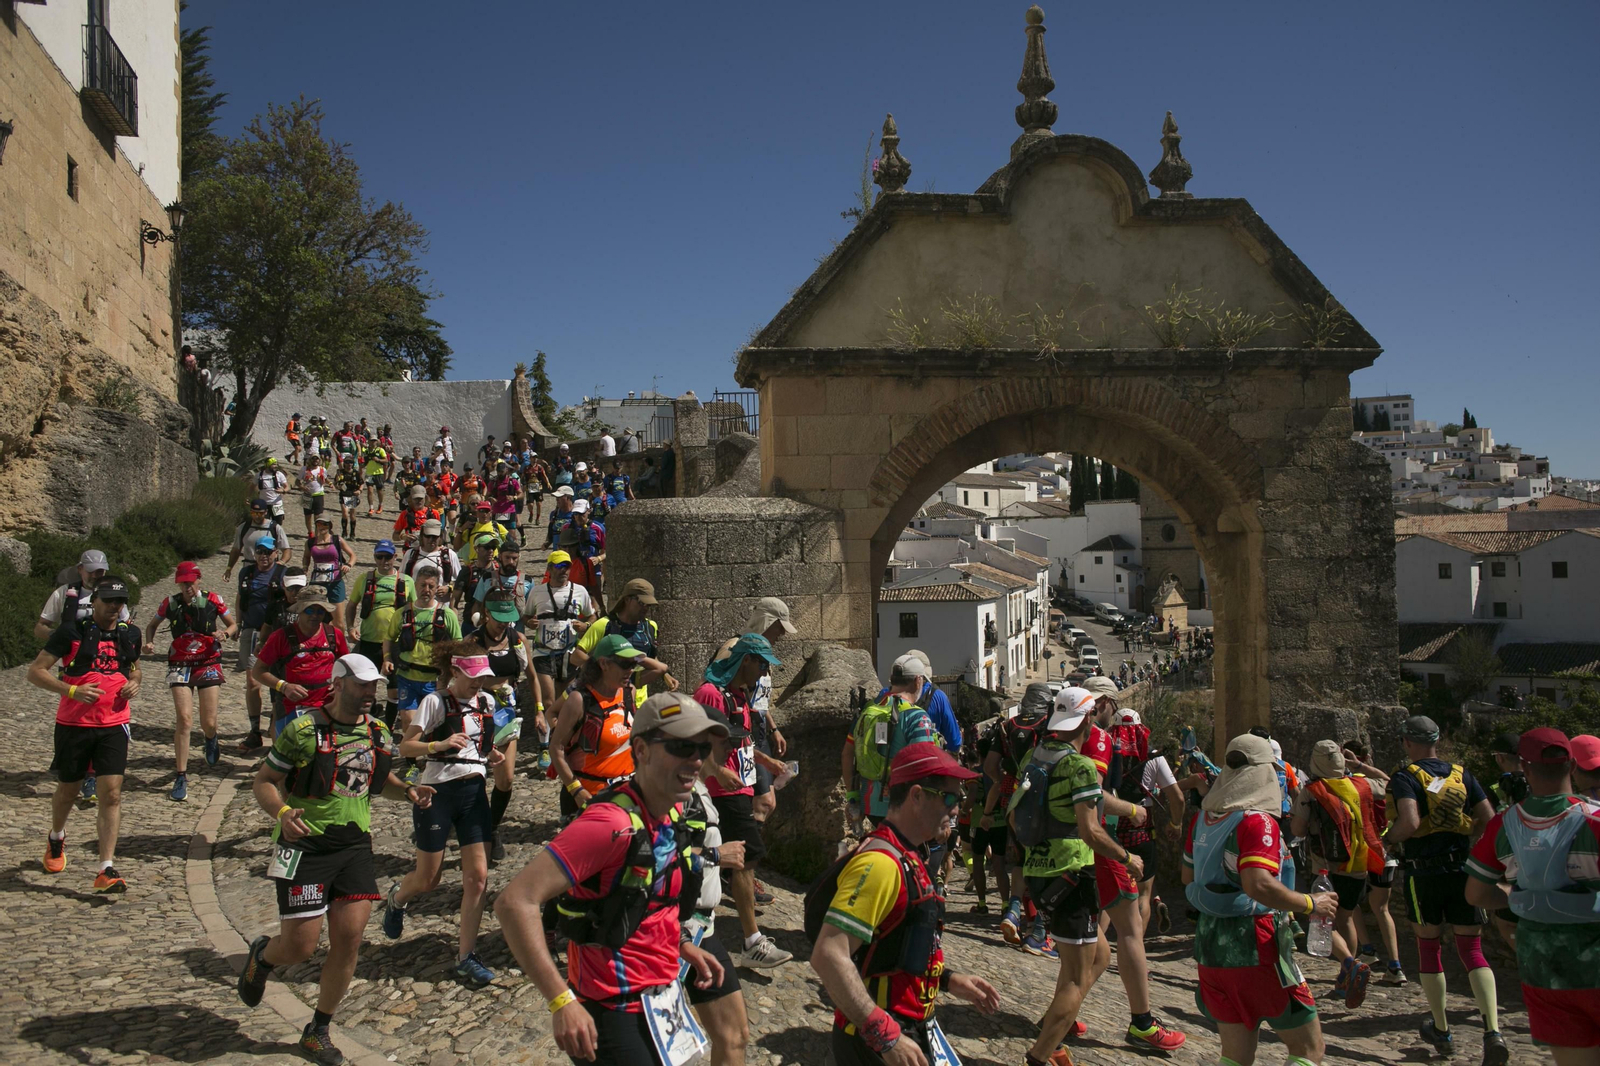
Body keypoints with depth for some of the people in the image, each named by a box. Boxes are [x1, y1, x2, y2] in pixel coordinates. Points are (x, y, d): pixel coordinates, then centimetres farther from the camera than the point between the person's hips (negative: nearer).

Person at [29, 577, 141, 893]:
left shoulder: (130, 633, 6)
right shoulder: (72, 630, -7)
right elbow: (36, 670, -7)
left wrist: (134, 684, 2)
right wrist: (72, 691, -21)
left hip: (113, 725, 2)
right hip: (73, 724, -2)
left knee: (111, 794, -9)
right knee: (68, 790, 16)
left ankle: (106, 870, -7)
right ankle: (56, 839, 48)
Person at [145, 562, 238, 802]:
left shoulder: (213, 600, -3)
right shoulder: (170, 604, 0)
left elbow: (233, 624, 7)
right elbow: (152, 625, 16)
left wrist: (225, 634, -15)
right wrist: (149, 642, -4)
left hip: (209, 664, 0)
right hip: (180, 666, 0)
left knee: (209, 723, -1)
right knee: (184, 719, -13)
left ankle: (210, 738, 40)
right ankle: (181, 777, -5)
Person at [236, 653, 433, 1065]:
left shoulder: (378, 733, 6)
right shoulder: (303, 730, -12)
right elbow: (263, 782, -8)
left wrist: (408, 791, 1)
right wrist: (281, 812, -28)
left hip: (355, 846, 5)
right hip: (305, 846, -4)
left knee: (349, 940, -1)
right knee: (300, 946, -1)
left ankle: (318, 1031, 19)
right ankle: (262, 956, 38)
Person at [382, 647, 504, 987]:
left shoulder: (486, 702, 7)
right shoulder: (436, 702, -11)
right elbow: (405, 746, -14)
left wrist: (492, 755, 1)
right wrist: (438, 745, -32)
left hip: (474, 793, 5)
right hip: (438, 793, -5)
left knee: (478, 877, -3)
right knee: (428, 880, 8)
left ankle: (466, 957, 6)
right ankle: (396, 898, 44)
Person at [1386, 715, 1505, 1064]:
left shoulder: (1405, 777, -8)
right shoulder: (1462, 774, 6)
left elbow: (1410, 824, -22)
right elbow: (1489, 820, 2)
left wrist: (1389, 835, -3)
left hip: (1424, 872, -3)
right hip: (1463, 869, 3)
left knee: (1428, 947, 12)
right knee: (1472, 950, 8)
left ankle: (1441, 1030, 21)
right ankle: (1493, 1031, -10)